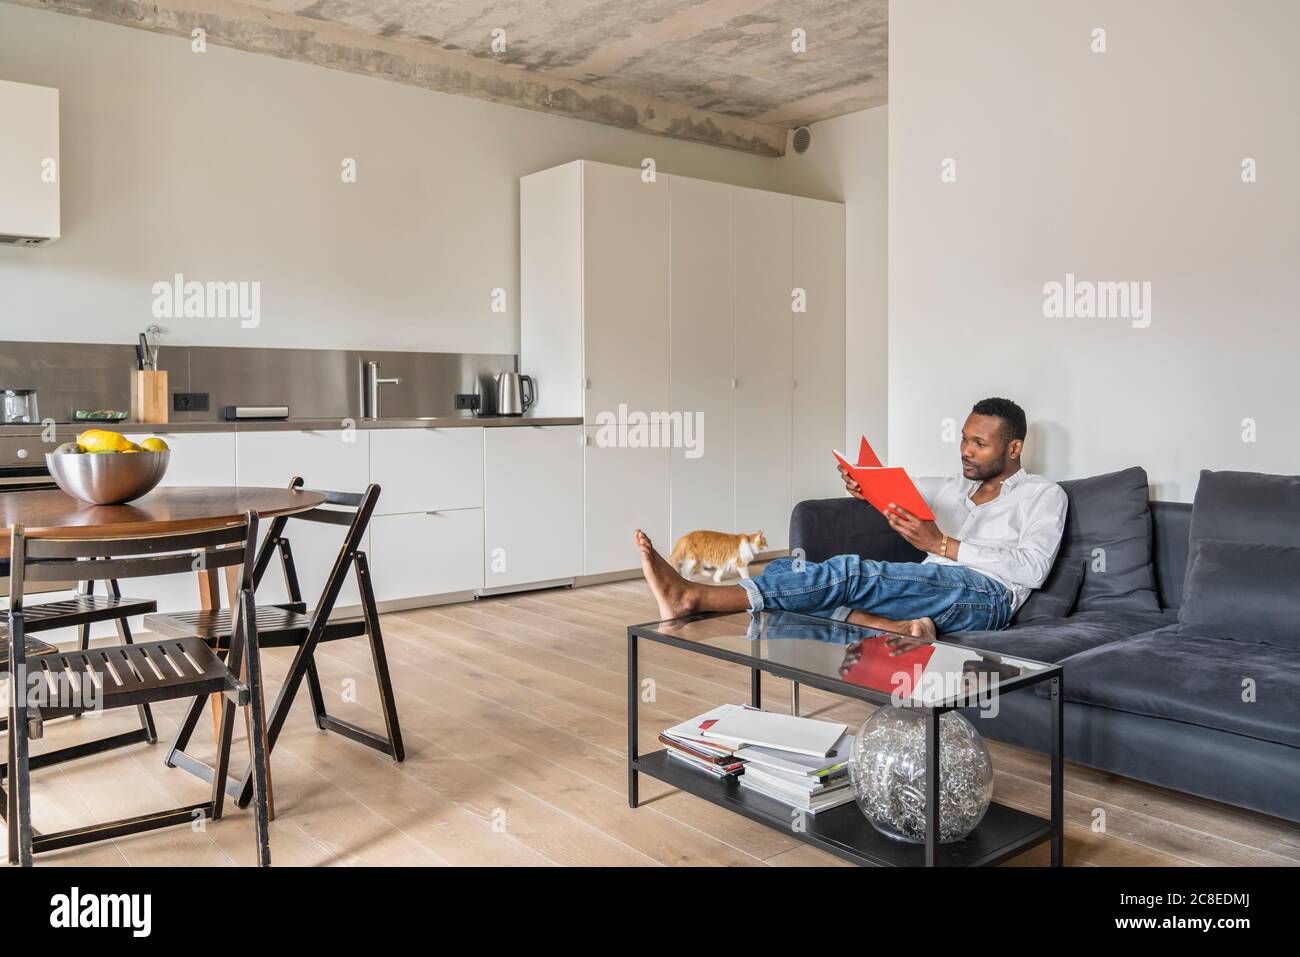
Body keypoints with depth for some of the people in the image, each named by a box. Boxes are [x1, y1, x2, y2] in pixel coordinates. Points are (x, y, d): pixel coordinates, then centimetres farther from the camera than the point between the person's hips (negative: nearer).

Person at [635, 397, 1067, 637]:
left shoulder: (1044, 494, 8)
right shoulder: (955, 486, 28)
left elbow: (1032, 567, -7)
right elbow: (900, 502, 29)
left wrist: (942, 543, -16)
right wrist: (868, 492, 3)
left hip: (986, 595, -7)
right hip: (933, 589, 7)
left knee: (851, 572, -31)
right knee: (791, 569, -15)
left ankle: (694, 596, -37)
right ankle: (891, 626, -39)